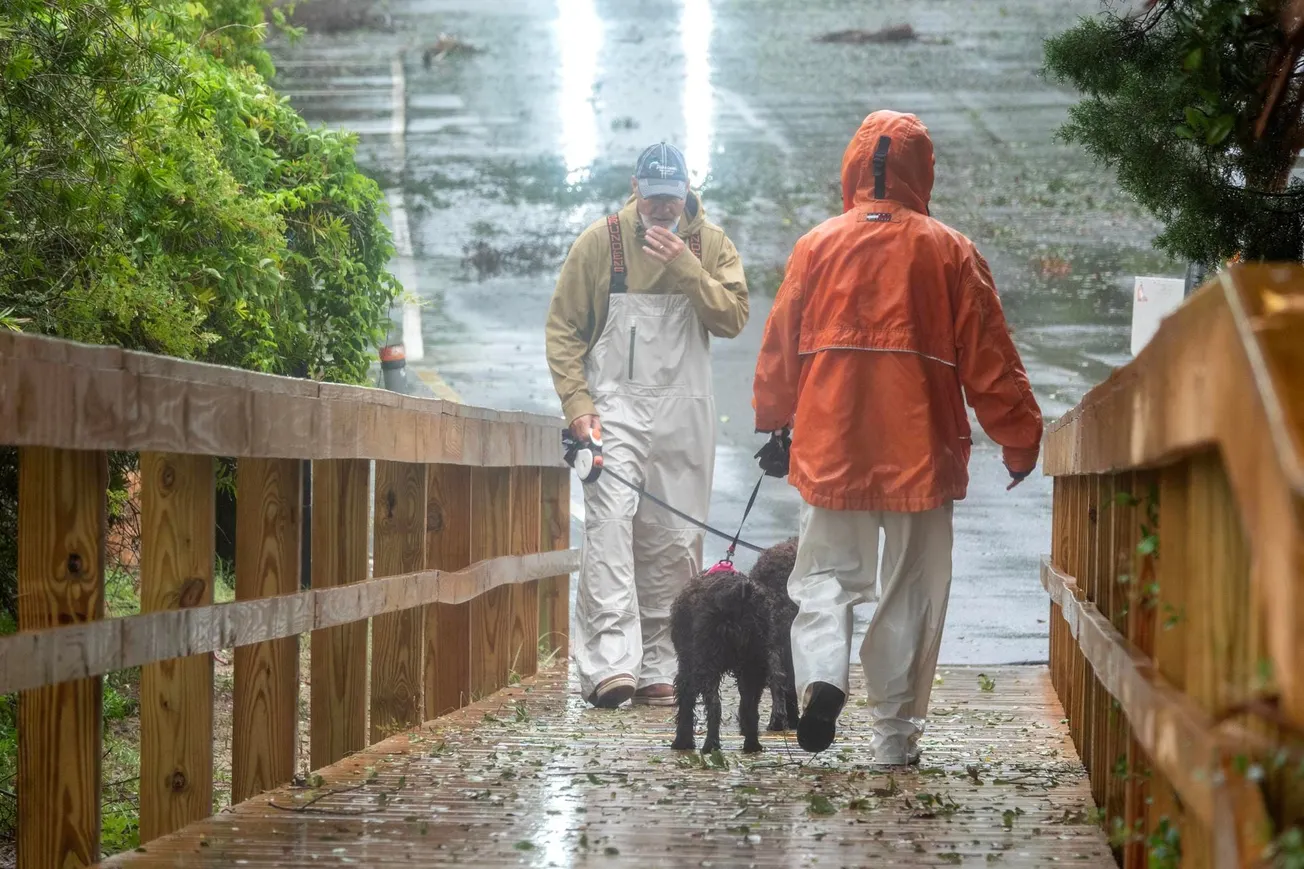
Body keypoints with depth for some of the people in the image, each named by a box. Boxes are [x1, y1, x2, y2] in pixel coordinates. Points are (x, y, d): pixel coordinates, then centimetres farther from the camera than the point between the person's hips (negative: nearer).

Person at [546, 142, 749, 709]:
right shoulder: (600, 242, 0)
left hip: (684, 412, 3)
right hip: (614, 405, -2)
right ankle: (610, 664, -26)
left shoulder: (709, 244, 5)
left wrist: (686, 267, -16)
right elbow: (563, 328, 4)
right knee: (610, 520, -18)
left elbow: (734, 318, -6)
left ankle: (656, 668, 12)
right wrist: (576, 401, -7)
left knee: (674, 540, 4)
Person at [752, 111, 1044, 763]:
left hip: (830, 446, 1)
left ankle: (821, 672, -18)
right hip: (920, 451, -1)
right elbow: (988, 358, 0)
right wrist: (1020, 437, 10)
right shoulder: (951, 253, -1)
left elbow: (779, 347, 9)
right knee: (911, 589, 8)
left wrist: (773, 422, 24)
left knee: (826, 572, 11)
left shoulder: (817, 246, 2)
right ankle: (894, 736, 9)